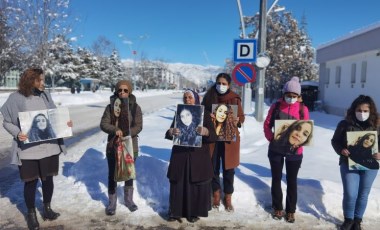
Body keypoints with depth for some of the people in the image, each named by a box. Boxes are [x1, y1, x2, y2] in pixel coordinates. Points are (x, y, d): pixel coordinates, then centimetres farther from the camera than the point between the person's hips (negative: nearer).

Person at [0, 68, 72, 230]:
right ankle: (31, 214, 27)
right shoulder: (16, 98, -7)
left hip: (49, 146, 3)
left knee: (48, 179, 15)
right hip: (28, 149, -3)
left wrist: (65, 123, -8)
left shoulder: (45, 95, 3)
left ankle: (47, 208, 35)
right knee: (30, 182, 8)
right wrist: (18, 133, -19)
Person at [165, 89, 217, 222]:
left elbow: (213, 136, -8)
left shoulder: (204, 114, 0)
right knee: (178, 183, 4)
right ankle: (176, 211, 18)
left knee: (197, 185, 5)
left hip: (198, 156, -2)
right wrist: (171, 132, -23)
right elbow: (168, 134, 1)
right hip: (180, 155, 2)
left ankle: (194, 212, 20)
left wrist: (205, 131, -30)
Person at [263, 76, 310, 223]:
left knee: (292, 180, 10)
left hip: (294, 151, -1)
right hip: (276, 149, 1)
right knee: (276, 179, 11)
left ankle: (291, 211, 25)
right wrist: (271, 138, -11)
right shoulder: (276, 106, -1)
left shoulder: (303, 109, -2)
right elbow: (267, 124, 3)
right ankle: (277, 208, 28)